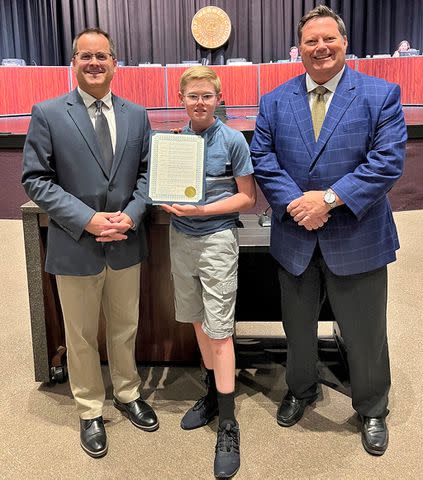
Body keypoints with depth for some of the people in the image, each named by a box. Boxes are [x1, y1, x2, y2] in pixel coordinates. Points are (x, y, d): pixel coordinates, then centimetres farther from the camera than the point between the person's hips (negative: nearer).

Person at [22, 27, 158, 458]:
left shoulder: (136, 115, 5)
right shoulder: (48, 113, -6)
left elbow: (146, 173, 7)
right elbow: (36, 179, -8)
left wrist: (131, 215, -11)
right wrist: (86, 219, -18)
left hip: (126, 244, 3)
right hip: (76, 246, -3)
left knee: (125, 328, 18)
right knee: (81, 337, 12)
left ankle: (127, 394, 40)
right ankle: (90, 411, 32)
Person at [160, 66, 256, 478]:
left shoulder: (232, 140, -7)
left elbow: (247, 198, -6)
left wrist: (201, 210, -17)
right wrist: (169, 200, -10)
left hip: (217, 239, -5)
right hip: (181, 238, 5)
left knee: (219, 329, -4)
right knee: (198, 321, 14)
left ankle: (228, 426, 4)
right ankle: (213, 394, 33)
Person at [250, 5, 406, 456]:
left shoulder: (381, 94, -5)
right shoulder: (275, 101, 4)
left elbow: (387, 161, -13)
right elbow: (262, 159, -1)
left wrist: (329, 199, -20)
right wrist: (294, 203, -17)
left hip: (356, 239, -2)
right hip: (295, 238, 3)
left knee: (365, 333, 11)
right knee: (297, 327, 20)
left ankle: (372, 410, 37)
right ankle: (300, 391, 46)